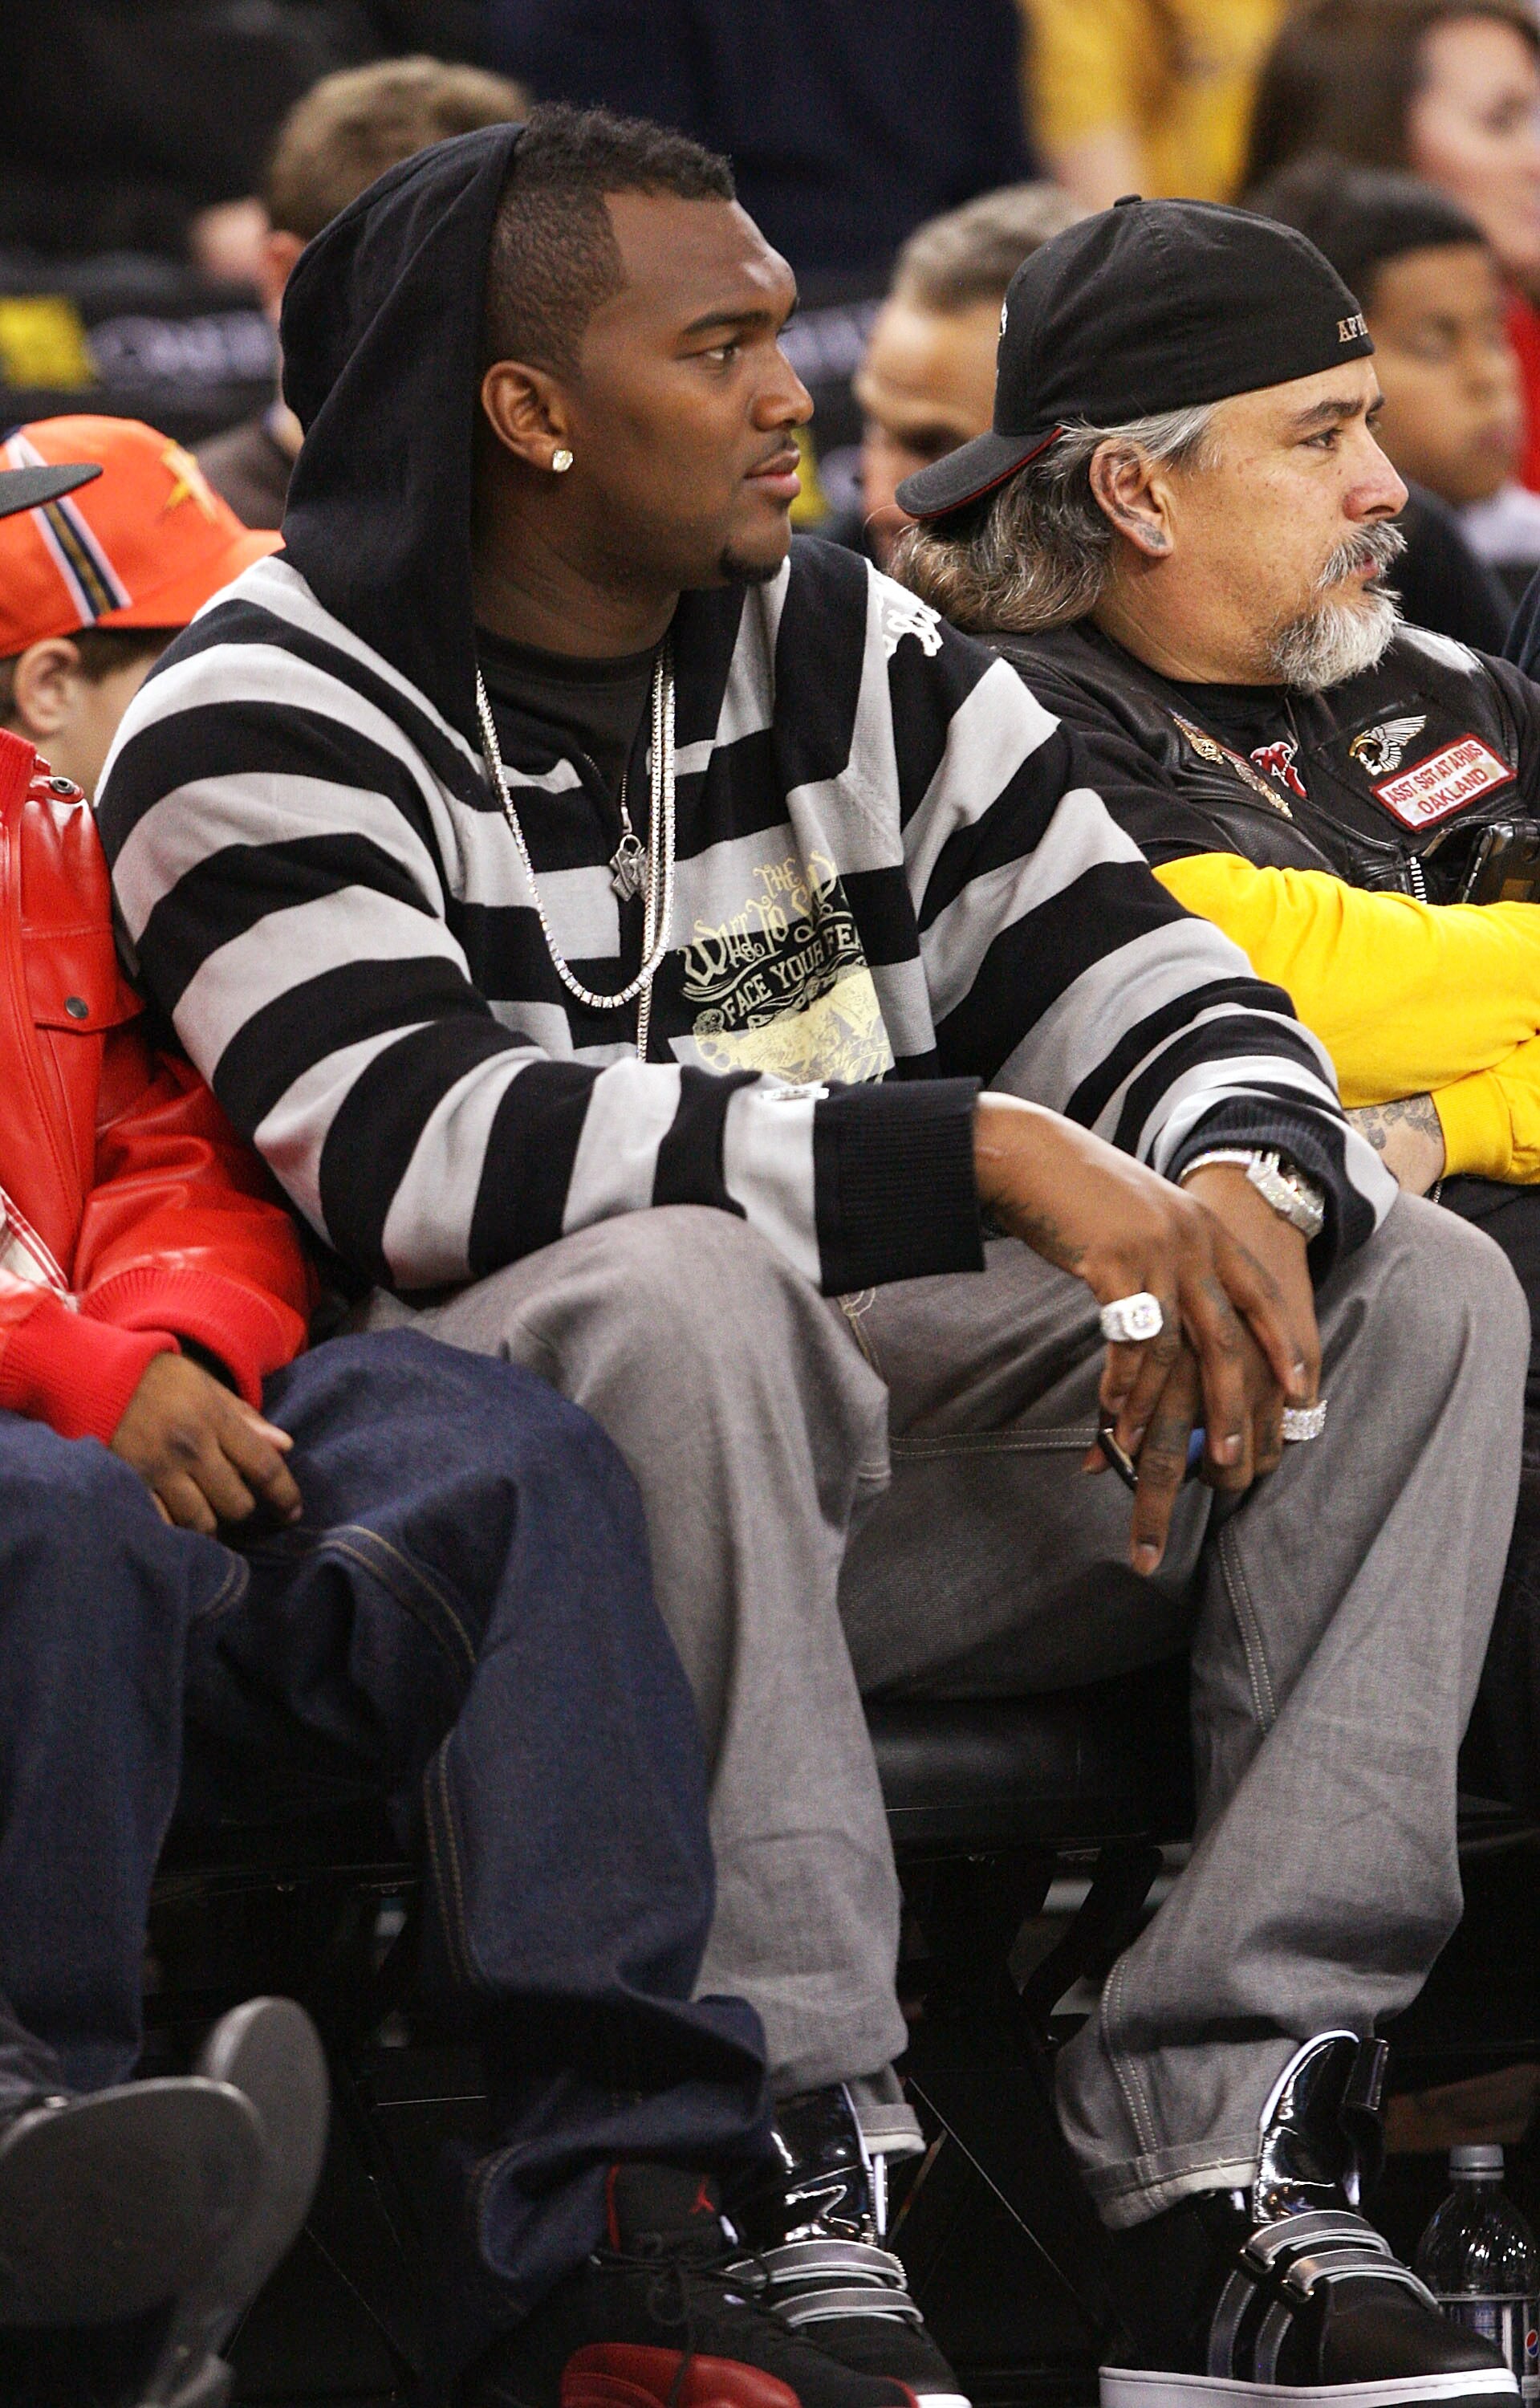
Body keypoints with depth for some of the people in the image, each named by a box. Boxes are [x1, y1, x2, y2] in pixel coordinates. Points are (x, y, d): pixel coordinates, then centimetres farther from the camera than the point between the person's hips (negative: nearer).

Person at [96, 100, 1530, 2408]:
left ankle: (1228, 2144, -21)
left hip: (868, 1445, 6)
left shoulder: (864, 659, 13)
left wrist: (1238, 1193, -18)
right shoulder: (269, 727, -6)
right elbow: (422, 1146, -24)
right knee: (685, 1290, -38)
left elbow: (1172, 1009, 9)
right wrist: (989, 1157, -28)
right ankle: (794, 2183, -33)